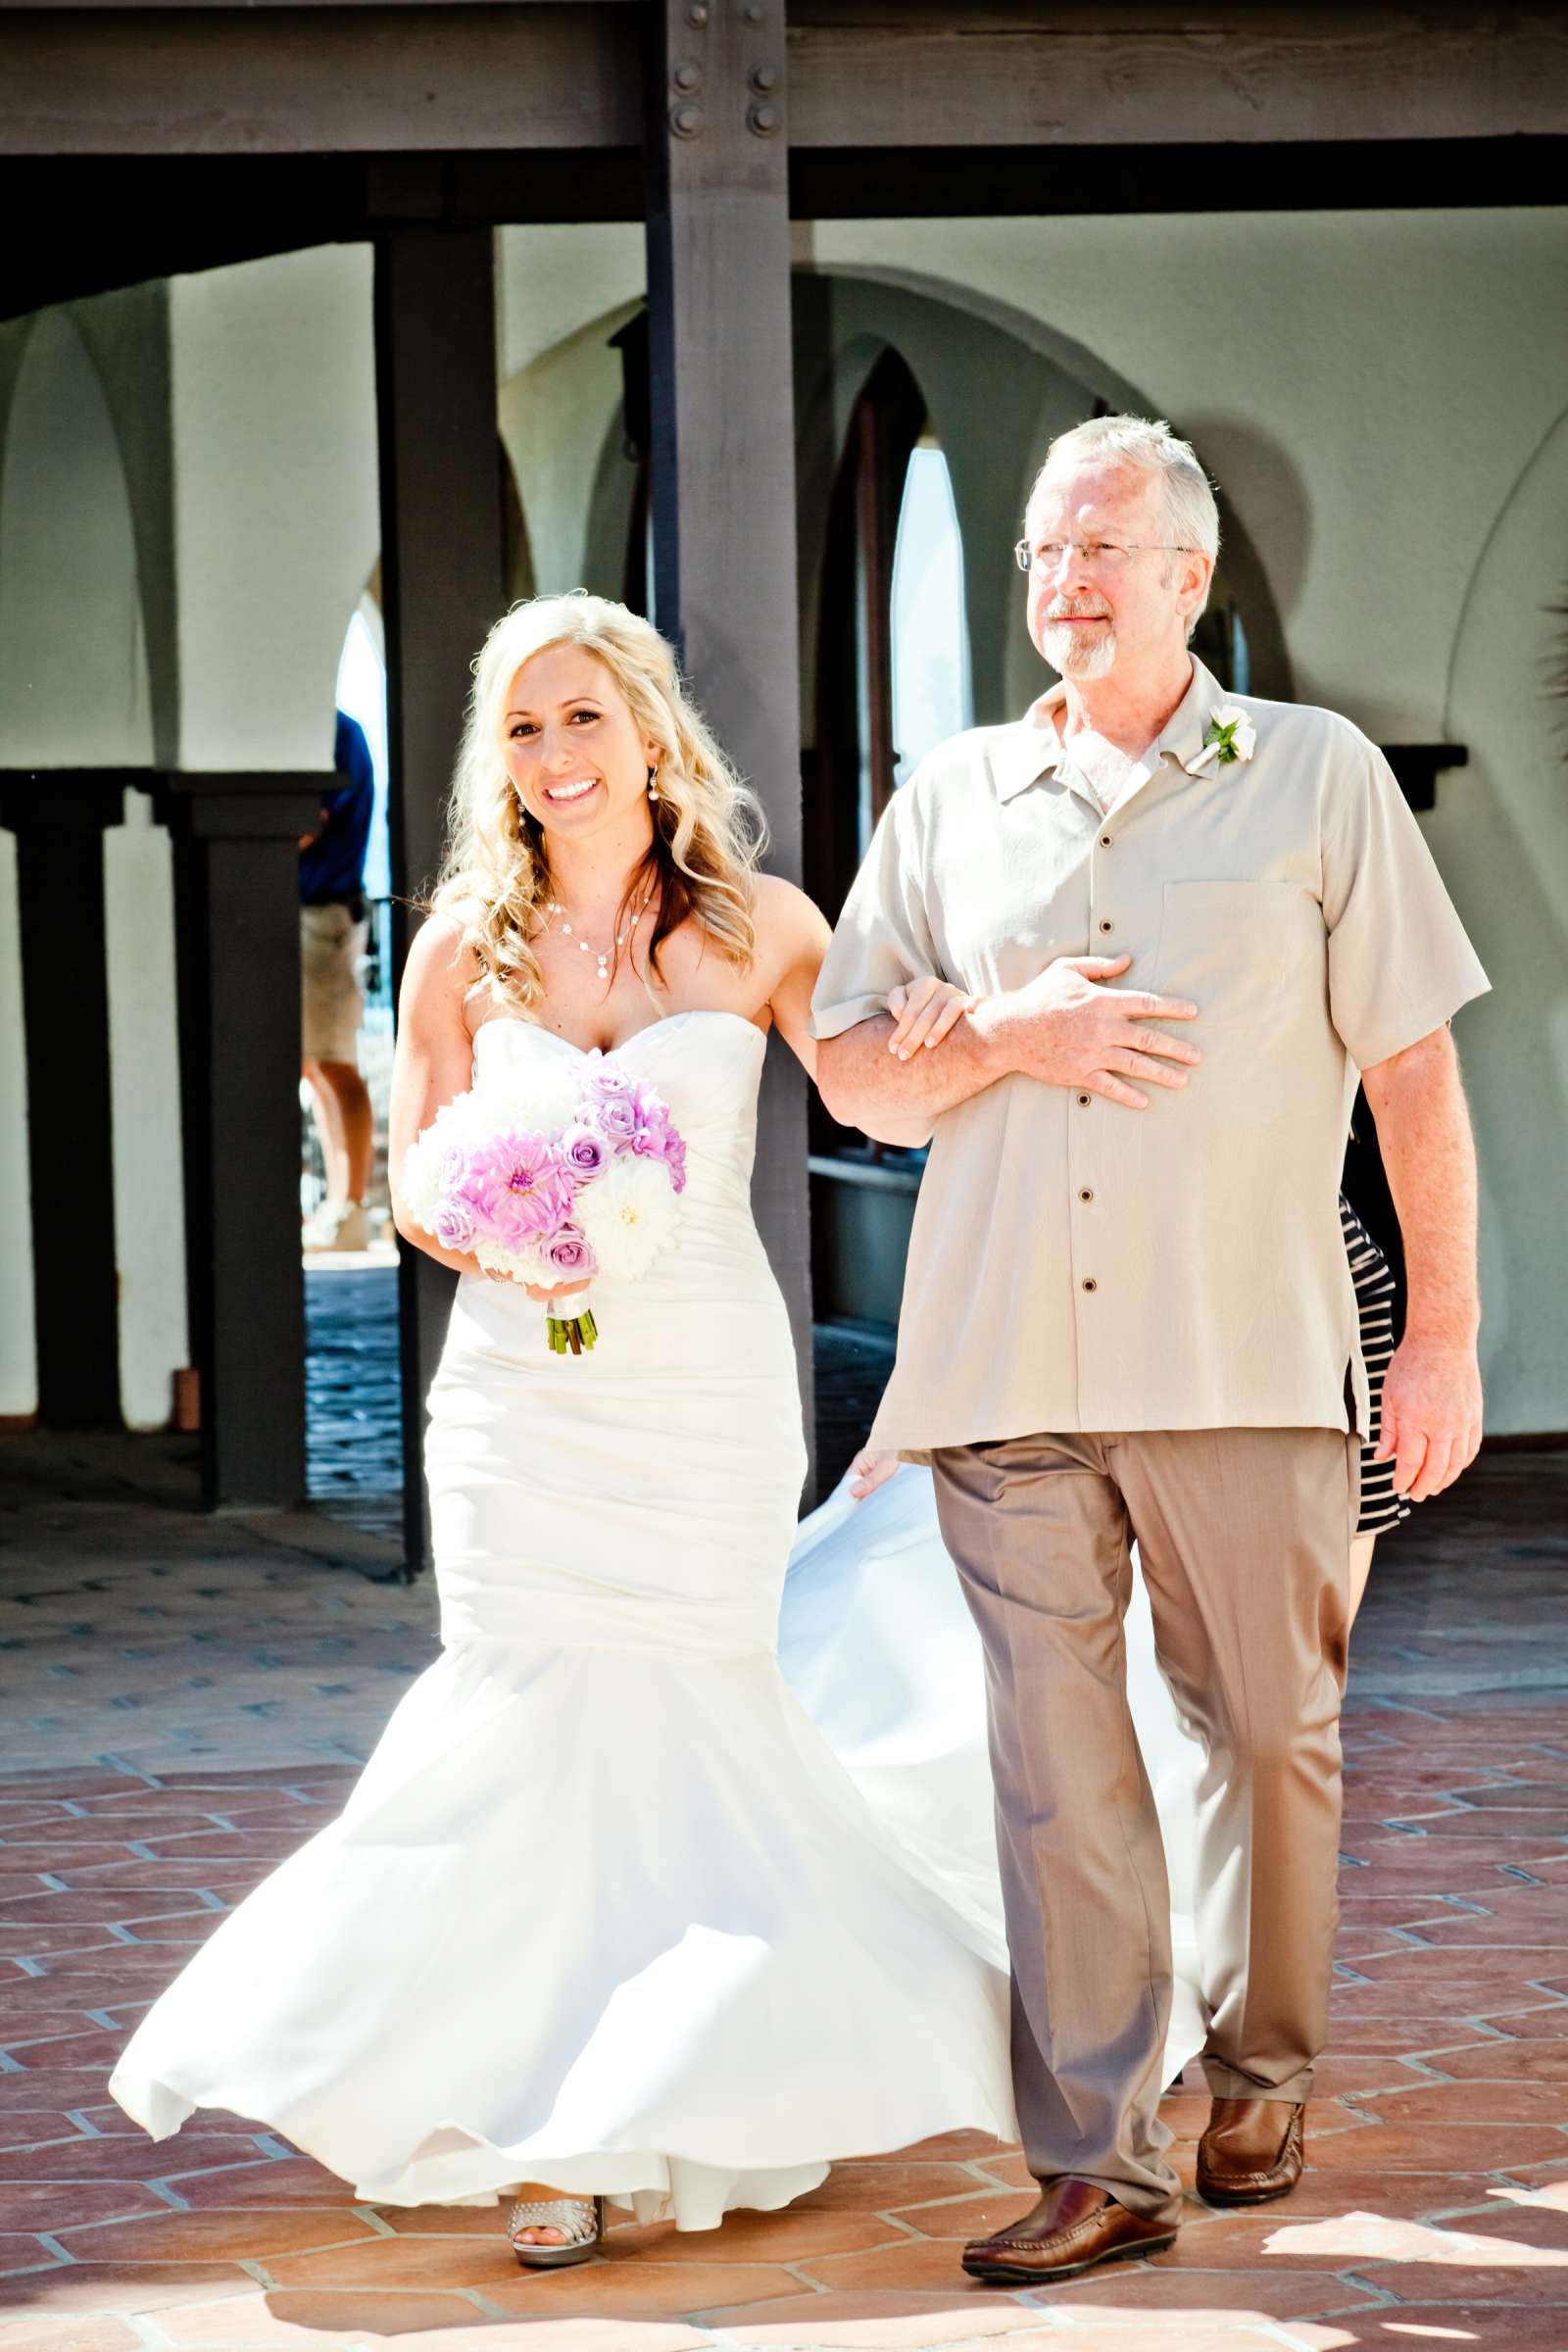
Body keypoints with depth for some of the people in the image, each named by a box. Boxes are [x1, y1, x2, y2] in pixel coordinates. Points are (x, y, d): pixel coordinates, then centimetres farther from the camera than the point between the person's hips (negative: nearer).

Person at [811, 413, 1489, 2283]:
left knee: (1269, 1736, 6)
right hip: (1006, 1366, 2)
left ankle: (1258, 2076, 27)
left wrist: (1444, 1335, 0)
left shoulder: (1318, 778, 7)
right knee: (1055, 1763, -2)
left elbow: (1414, 1075, 5)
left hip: (1248, 1359, -2)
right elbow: (850, 1074, 16)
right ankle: (1096, 2164, 0)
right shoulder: (951, 800, 14)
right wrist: (1010, 1036, -4)